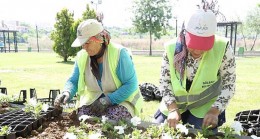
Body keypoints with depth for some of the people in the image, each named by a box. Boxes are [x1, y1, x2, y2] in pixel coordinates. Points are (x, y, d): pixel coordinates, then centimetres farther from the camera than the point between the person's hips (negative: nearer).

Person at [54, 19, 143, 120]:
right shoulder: (82, 56, -2)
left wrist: (107, 100, -24)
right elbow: (73, 81, 3)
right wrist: (67, 93, -21)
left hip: (122, 100, -3)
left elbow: (131, 84, -19)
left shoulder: (119, 53, -17)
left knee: (113, 116, -33)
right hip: (94, 99, 4)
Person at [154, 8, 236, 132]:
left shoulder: (222, 49, -22)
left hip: (206, 107, -2)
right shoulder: (172, 48, -17)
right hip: (174, 103, 3)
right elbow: (164, 81, -7)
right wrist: (173, 109, -18)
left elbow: (229, 85, -11)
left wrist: (215, 111, -22)